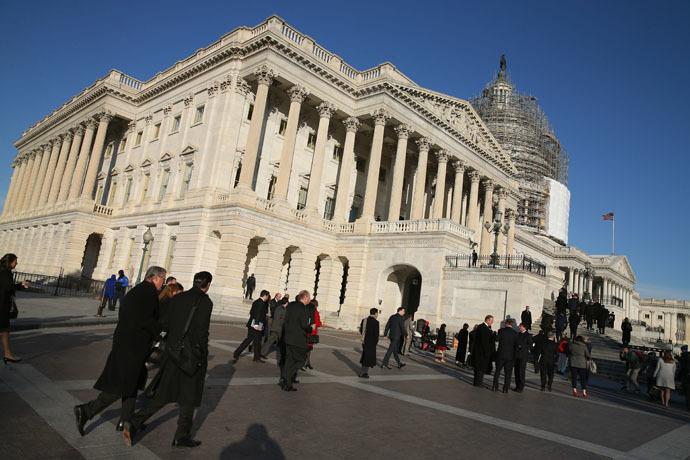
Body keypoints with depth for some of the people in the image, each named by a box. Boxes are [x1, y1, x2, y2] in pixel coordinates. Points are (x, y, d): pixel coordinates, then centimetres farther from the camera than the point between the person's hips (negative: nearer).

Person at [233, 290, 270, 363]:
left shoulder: (255, 302, 14)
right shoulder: (262, 303, -13)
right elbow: (258, 313, -21)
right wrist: (256, 324, -25)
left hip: (251, 324, 9)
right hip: (257, 325, -9)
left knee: (249, 339, 16)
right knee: (257, 341, 3)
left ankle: (237, 353, 14)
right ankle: (257, 358, 13)